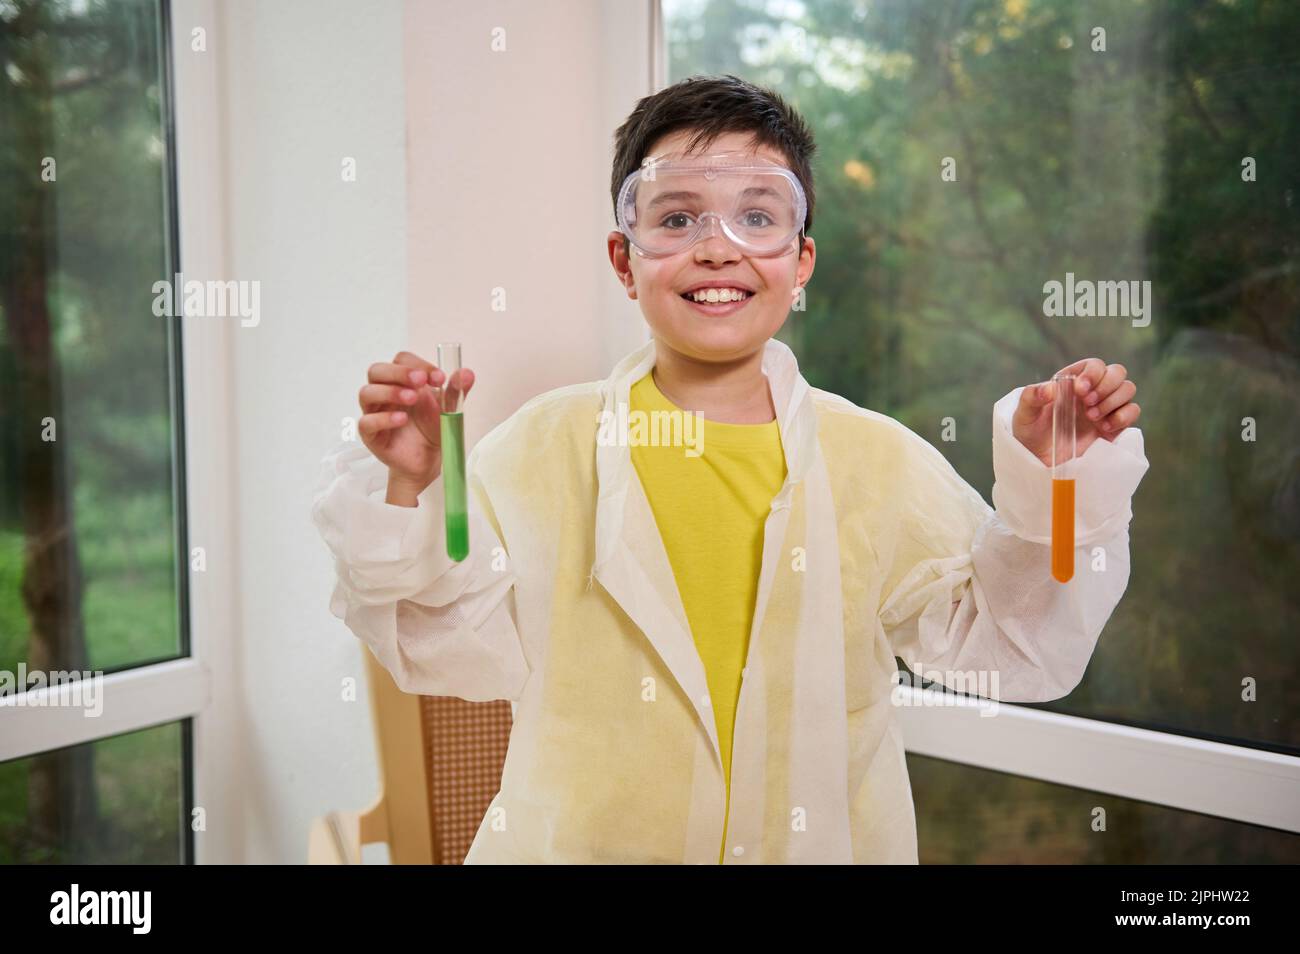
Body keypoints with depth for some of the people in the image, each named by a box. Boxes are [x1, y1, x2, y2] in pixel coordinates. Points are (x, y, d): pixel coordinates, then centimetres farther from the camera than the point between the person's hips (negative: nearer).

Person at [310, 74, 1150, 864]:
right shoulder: (545, 445, -6)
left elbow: (1001, 643, 0)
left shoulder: (878, 461, -5)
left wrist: (1053, 476, -11)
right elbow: (458, 648, -7)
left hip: (821, 843, 1)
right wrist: (412, 489, -19)